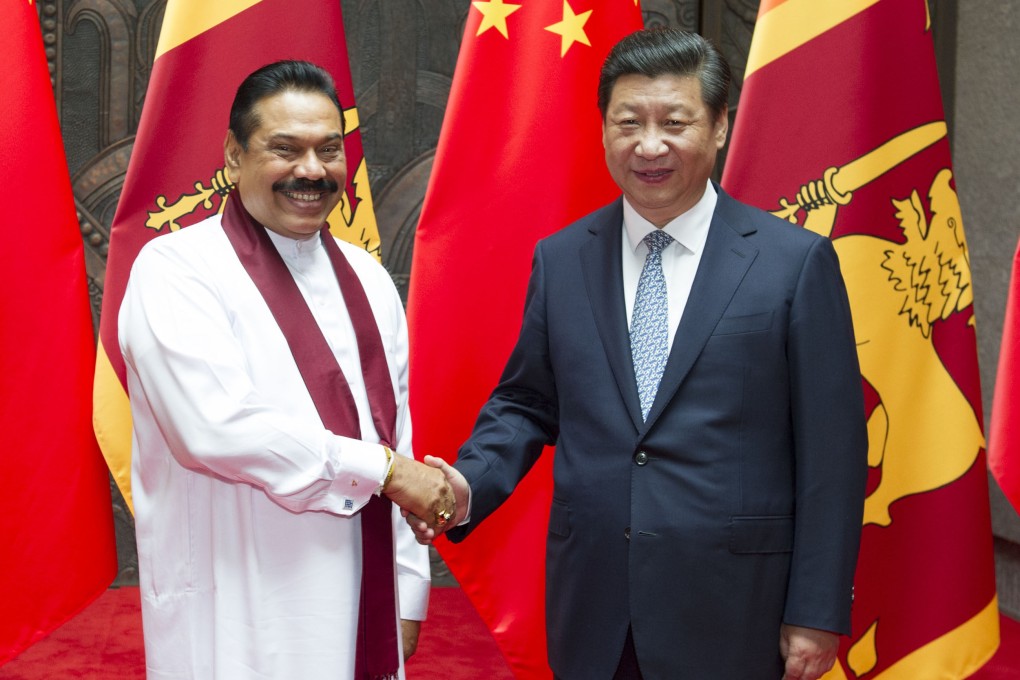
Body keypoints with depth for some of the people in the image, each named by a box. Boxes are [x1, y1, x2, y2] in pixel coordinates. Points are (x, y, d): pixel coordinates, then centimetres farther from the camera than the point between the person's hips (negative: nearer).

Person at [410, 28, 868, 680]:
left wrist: (818, 614, -6)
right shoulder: (560, 260, 5)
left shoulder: (797, 261, -6)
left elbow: (831, 452, -5)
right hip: (593, 609, 3)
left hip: (729, 615, -3)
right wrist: (468, 485, -7)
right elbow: (526, 404, 13)